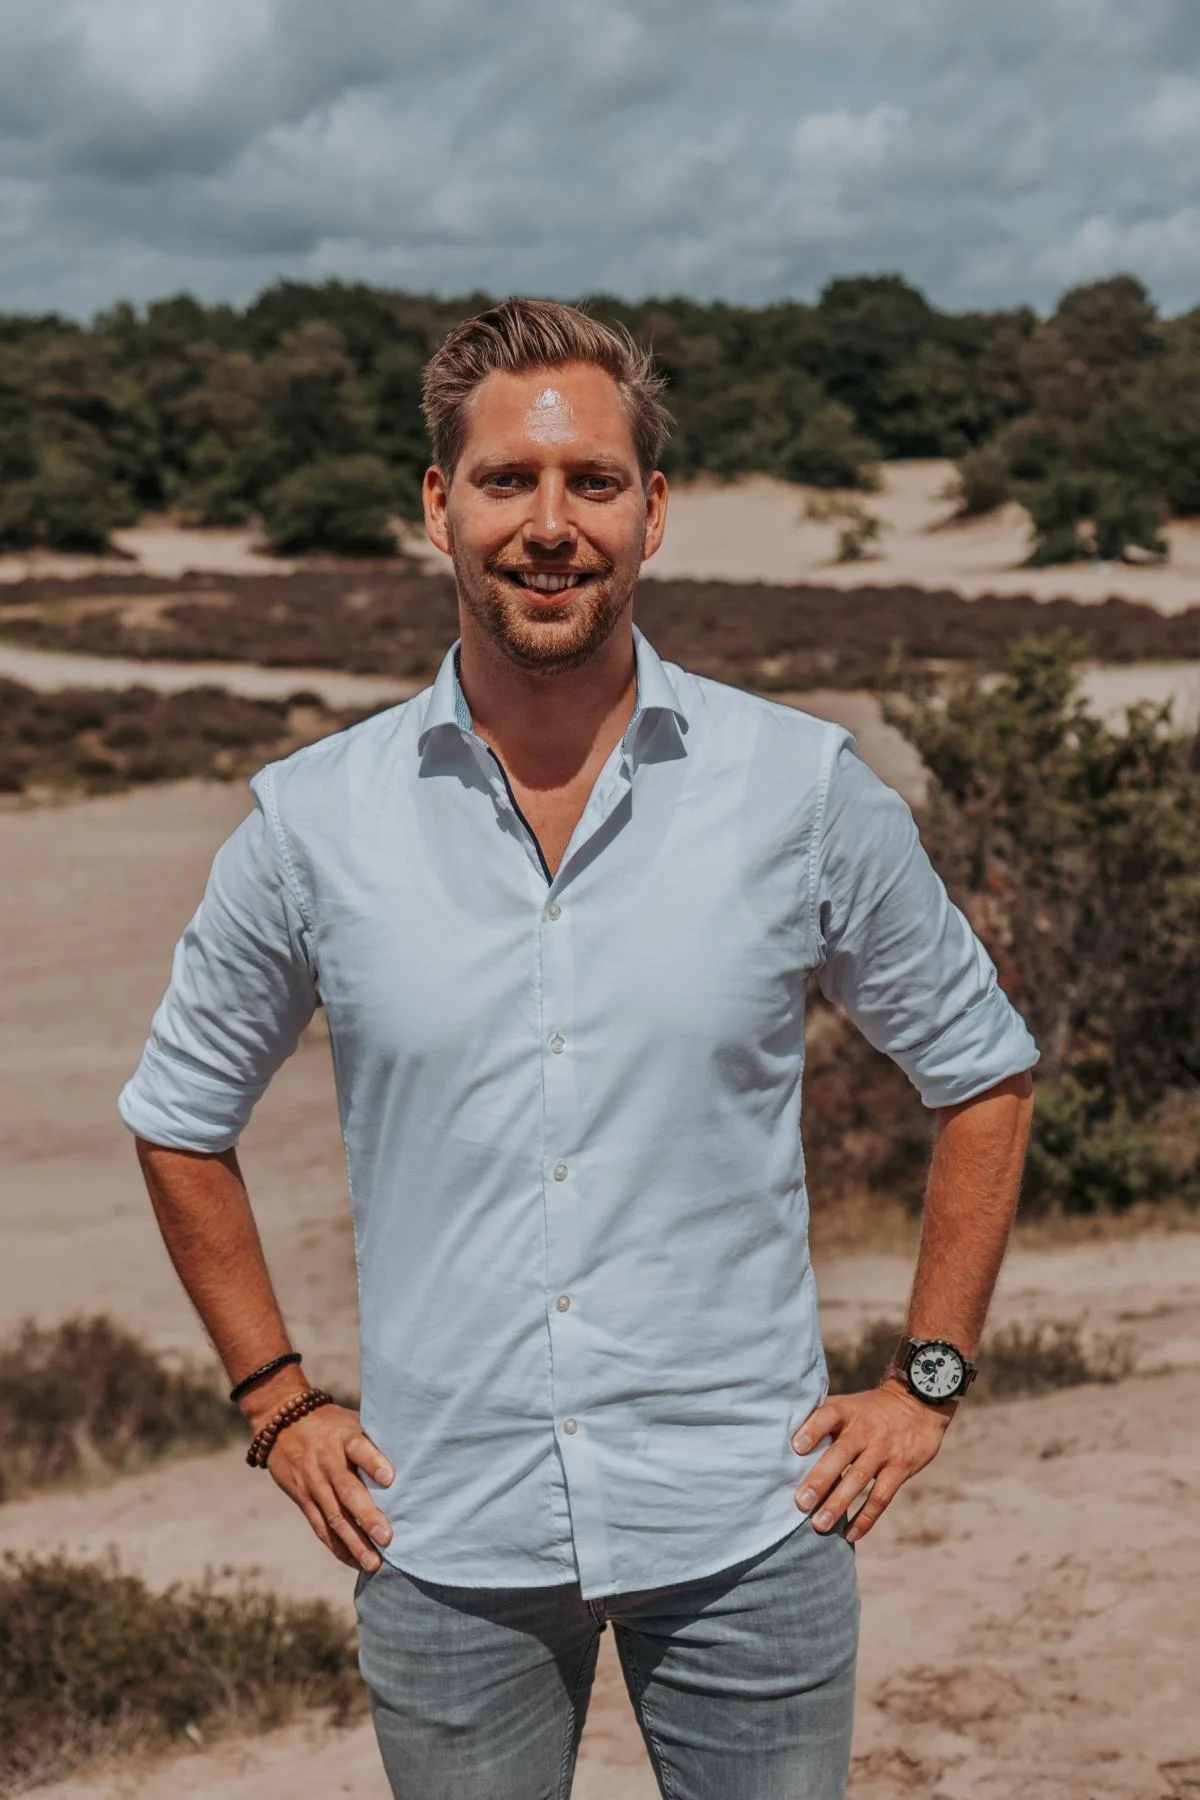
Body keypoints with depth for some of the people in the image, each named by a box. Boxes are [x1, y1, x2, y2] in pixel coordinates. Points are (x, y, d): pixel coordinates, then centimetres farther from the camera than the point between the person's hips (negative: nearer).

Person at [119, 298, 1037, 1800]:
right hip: (444, 1545, 1)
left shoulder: (807, 790, -5)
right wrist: (279, 1405, 6)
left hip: (743, 1529, 0)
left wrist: (926, 1381, 4)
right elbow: (179, 1115, 11)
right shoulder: (314, 819, -3)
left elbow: (980, 1071, 8)